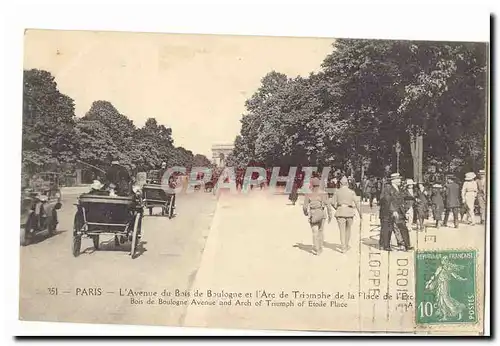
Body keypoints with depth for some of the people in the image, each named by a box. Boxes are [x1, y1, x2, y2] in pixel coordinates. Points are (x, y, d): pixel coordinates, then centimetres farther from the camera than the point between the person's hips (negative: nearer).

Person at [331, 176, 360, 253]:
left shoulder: (337, 192, 1)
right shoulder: (352, 192, 0)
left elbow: (333, 203, 0)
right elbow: (356, 203, -7)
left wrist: (336, 209, 17)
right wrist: (359, 212, 0)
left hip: (340, 212, -1)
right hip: (350, 212, 1)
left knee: (342, 231, 0)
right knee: (348, 229, 19)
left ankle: (343, 248, -6)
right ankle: (346, 245, 28)